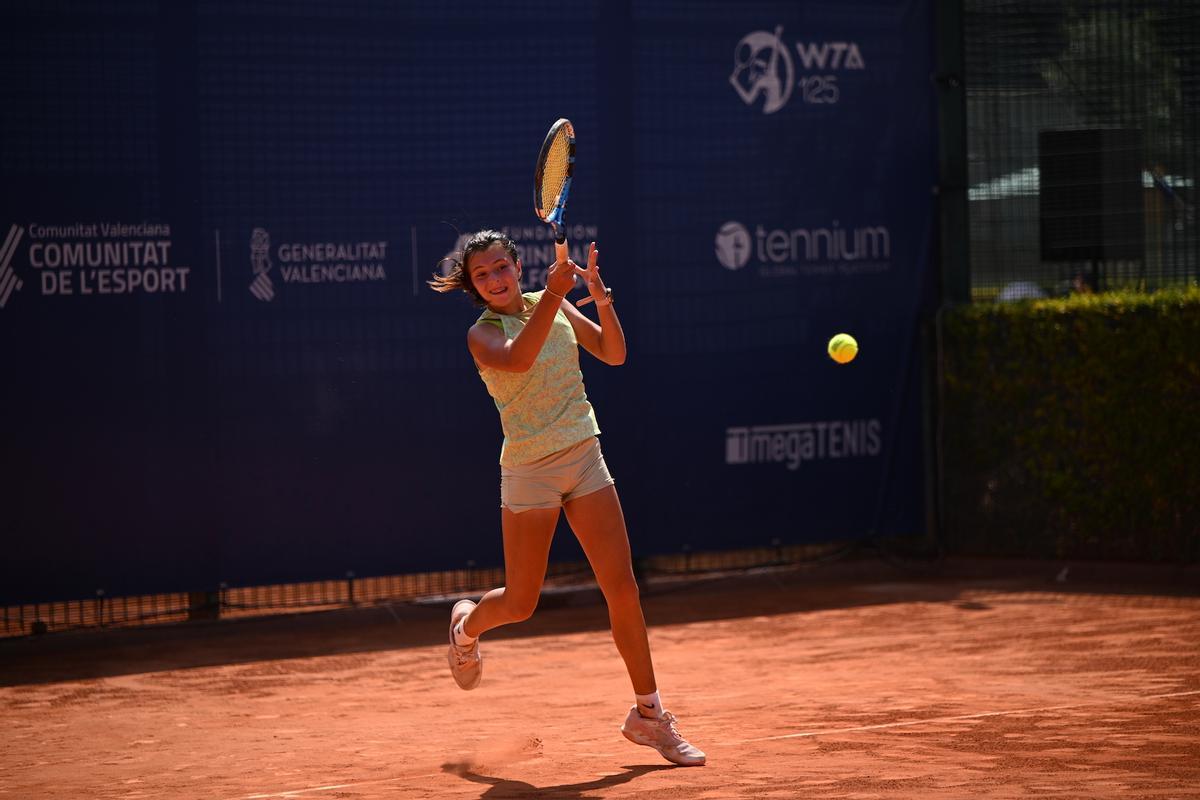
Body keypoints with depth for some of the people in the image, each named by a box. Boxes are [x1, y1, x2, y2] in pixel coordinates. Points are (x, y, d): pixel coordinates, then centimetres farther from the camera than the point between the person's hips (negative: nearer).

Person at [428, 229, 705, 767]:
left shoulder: (553, 305, 6)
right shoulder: (482, 334, -9)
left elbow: (613, 354, 4)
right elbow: (518, 359, -32)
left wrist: (602, 300, -12)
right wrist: (552, 295, -40)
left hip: (585, 458, 4)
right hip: (529, 470, -4)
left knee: (623, 587, -4)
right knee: (520, 604, 4)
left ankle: (648, 714, 4)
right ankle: (467, 625, 40)